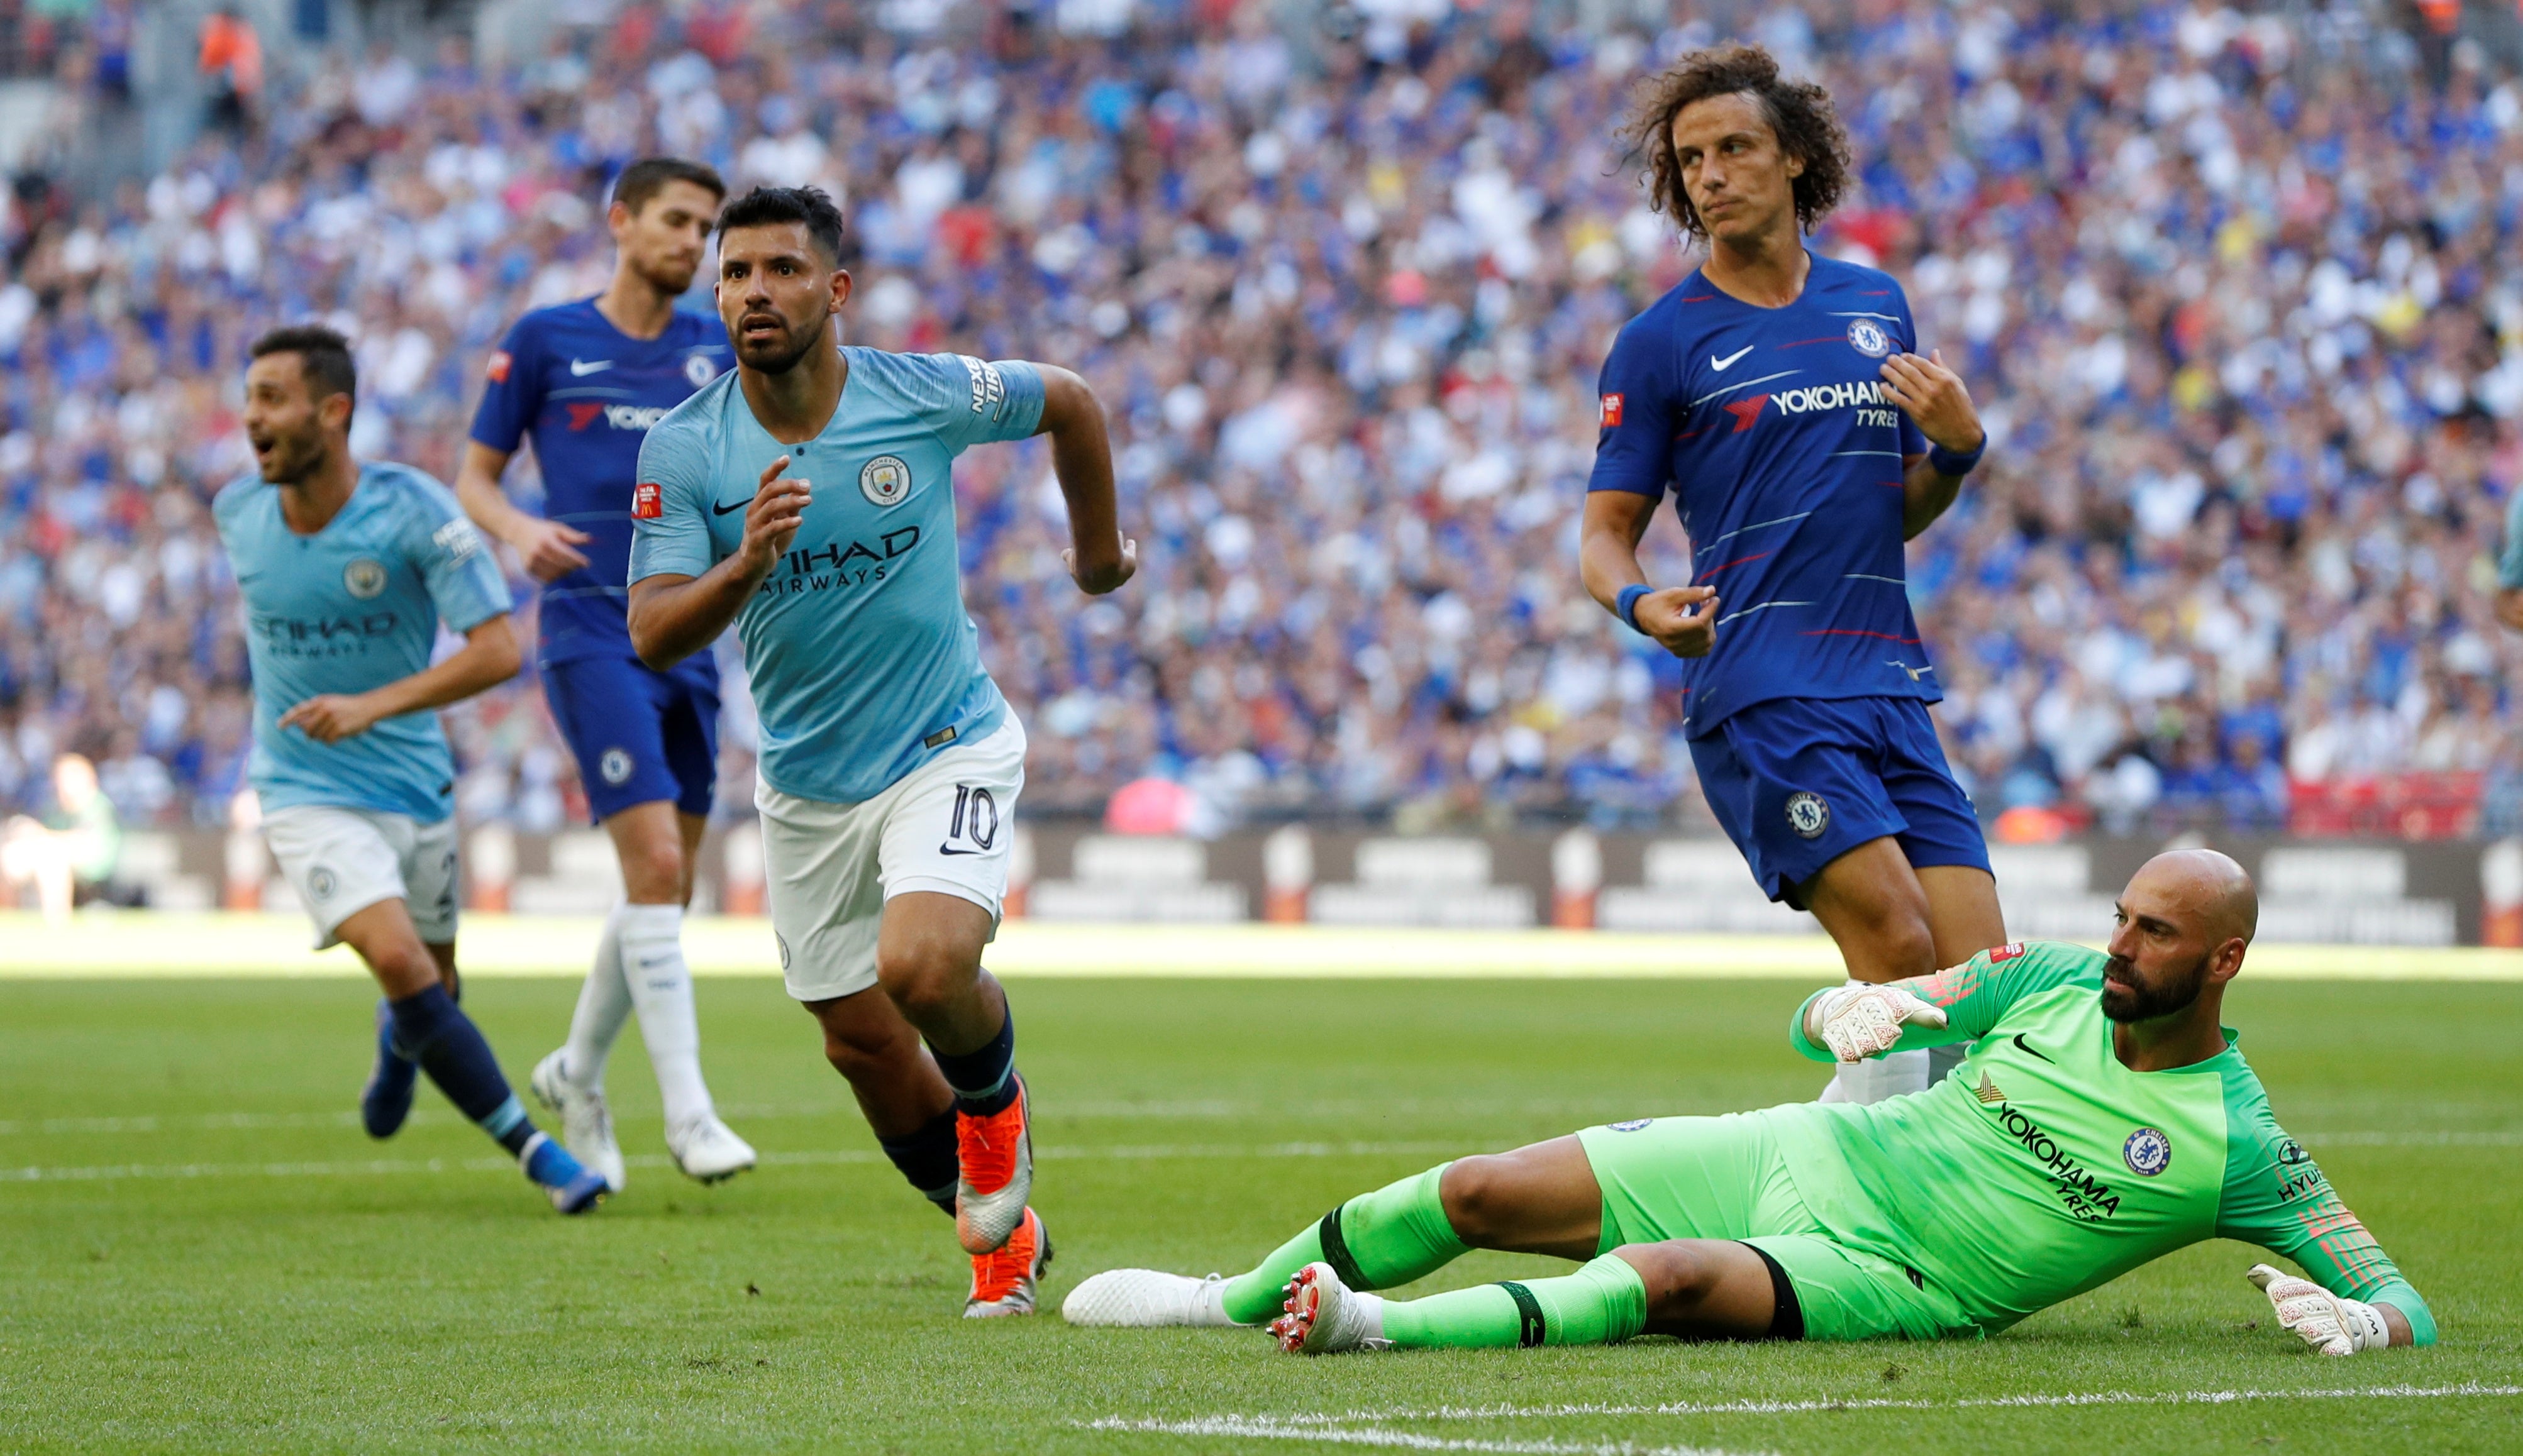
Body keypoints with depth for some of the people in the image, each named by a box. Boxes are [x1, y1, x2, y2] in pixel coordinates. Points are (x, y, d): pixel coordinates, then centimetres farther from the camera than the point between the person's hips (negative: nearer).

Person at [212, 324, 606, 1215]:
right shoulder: (239, 511, -7)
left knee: (432, 986, 15)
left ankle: (398, 1044, 54)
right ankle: (533, 1150, -16)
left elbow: (497, 649, -22)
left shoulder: (413, 511, -18)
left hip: (415, 784, 0)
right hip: (308, 797, 0)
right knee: (398, 962, -22)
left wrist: (372, 704, -31)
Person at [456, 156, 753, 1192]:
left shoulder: (718, 348, 12)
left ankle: (577, 1072, 30)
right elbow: (475, 475, 6)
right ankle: (687, 1114, -15)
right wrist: (519, 528, -15)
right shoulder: (545, 341, 1)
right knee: (654, 864, -17)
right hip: (590, 632, -5)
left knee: (668, 887, 9)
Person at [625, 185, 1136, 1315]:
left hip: (949, 747, -3)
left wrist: (1098, 550, 20)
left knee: (925, 966, -27)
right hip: (807, 786, 3)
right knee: (861, 1044, 7)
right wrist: (746, 566, -36)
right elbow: (653, 637, -17)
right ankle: (1002, 1234, 31)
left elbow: (1068, 402, 7)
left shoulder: (927, 396, -14)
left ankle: (993, 1100, 8)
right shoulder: (683, 450, -11)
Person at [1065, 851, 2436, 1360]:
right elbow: (1814, 1020, 8)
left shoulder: (2238, 1151, -10)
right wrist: (1854, 1008, -17)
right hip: (1803, 1157, 5)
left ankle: (1381, 1327, -48)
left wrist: (2356, 1320, -32)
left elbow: (2400, 1299, -8)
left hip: (1884, 1280, -5)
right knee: (1478, 1193, -1)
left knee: (1670, 1279, -36)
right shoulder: (2051, 981, 2)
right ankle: (1231, 1301, 19)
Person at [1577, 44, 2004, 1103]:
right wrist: (1640, 603, -18)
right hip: (1759, 690, -5)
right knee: (1899, 952, -21)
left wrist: (1958, 449, 3)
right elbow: (1605, 535, 4)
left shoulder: (1876, 307, 17)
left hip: (1888, 686, 5)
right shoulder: (1660, 343, 3)